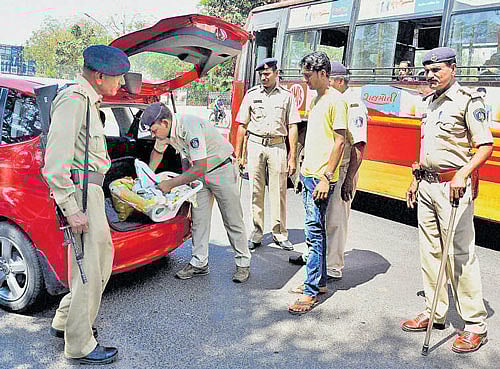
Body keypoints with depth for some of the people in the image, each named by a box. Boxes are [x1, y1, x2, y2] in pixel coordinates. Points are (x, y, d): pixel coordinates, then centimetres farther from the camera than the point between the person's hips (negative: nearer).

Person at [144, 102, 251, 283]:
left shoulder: (190, 127, -33)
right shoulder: (165, 130, -7)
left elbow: (199, 169, -33)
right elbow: (157, 151, 17)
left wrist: (171, 184, -28)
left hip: (221, 169, -7)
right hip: (198, 171, 7)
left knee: (233, 221, -1)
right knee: (199, 220, 5)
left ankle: (243, 264, 10)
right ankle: (199, 263, 13)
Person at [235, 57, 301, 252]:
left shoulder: (287, 96, 6)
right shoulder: (251, 94, 9)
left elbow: (292, 128, 4)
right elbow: (242, 126, 9)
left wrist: (293, 157, -2)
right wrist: (238, 154, 4)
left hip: (277, 146, -1)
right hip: (255, 144, 1)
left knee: (278, 192, 1)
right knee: (256, 191, 4)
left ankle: (280, 234, 12)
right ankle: (257, 233, 13)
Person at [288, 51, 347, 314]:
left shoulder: (335, 100, -11)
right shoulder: (315, 99, 17)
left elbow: (339, 140, -16)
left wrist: (326, 177, -20)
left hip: (321, 177, -9)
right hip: (308, 173, 9)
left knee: (314, 231, -8)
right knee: (315, 230, 14)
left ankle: (311, 292, -1)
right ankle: (319, 281, 26)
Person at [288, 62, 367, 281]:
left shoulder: (353, 105, -15)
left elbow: (358, 147, -20)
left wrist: (349, 180, -23)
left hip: (341, 171, -9)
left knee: (335, 220, -2)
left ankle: (333, 269, 11)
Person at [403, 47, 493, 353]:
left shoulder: (468, 100, -8)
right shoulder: (431, 101, 17)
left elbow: (486, 146, -14)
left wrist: (462, 174, -27)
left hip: (454, 187, -8)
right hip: (428, 186, 8)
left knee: (460, 254, -5)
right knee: (430, 251, 12)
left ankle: (476, 326, 7)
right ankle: (435, 313, 24)